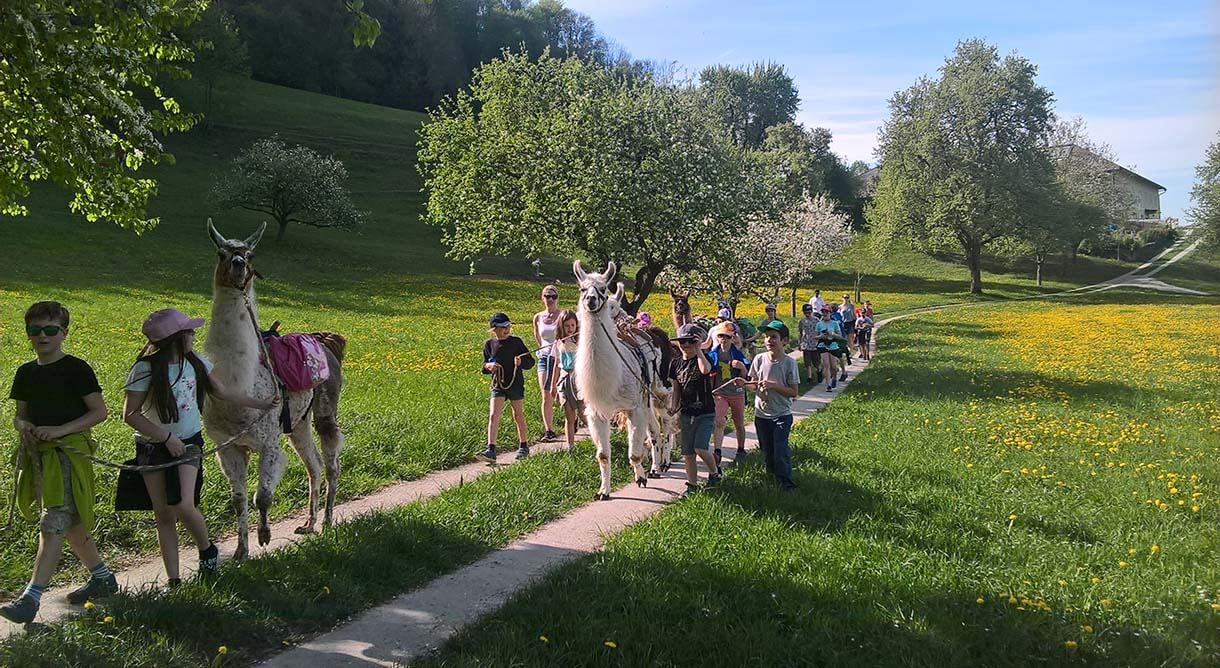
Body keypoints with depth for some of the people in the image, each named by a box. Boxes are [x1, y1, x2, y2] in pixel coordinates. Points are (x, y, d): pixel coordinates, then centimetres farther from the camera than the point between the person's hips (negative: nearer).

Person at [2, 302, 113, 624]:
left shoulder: (76, 369, -8)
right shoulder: (26, 373, 11)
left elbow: (99, 412, -10)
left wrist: (60, 430, -19)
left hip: (70, 452, -8)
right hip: (39, 454, 8)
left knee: (53, 526, -12)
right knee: (70, 525, 16)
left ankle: (31, 598, -14)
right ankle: (103, 577, 31)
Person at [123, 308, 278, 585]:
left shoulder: (196, 362, 1)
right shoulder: (145, 369, -15)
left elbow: (221, 392, 16)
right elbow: (130, 414, -15)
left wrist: (260, 404, 21)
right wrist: (167, 437, -16)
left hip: (189, 443, 2)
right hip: (153, 448, -2)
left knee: (184, 506, -16)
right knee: (163, 514, 3)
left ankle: (207, 550, 11)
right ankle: (173, 580, 11)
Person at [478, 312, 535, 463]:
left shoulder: (516, 342, -2)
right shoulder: (489, 344, 3)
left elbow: (530, 362, 1)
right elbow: (485, 366, 13)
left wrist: (521, 362, -21)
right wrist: (488, 366, -11)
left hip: (516, 384, -1)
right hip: (498, 385, 1)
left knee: (518, 416, 9)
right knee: (493, 416, -11)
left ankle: (523, 446, 25)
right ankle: (491, 450, -15)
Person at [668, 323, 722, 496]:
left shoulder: (704, 358, -5)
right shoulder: (676, 364, 7)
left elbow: (705, 369, -32)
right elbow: (676, 391, 12)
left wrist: (698, 349, -22)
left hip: (706, 413, -5)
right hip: (686, 415, 5)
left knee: (700, 448, -16)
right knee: (687, 454, 5)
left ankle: (714, 473, 10)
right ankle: (692, 485, 17)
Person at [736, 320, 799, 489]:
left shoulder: (789, 363, -11)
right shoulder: (759, 359, -2)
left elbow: (794, 392, -9)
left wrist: (774, 386, -21)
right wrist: (744, 384, -12)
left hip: (782, 415, -4)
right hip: (761, 414, 4)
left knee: (780, 449, -13)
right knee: (766, 450, 13)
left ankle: (785, 483, 1)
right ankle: (771, 477, 34)